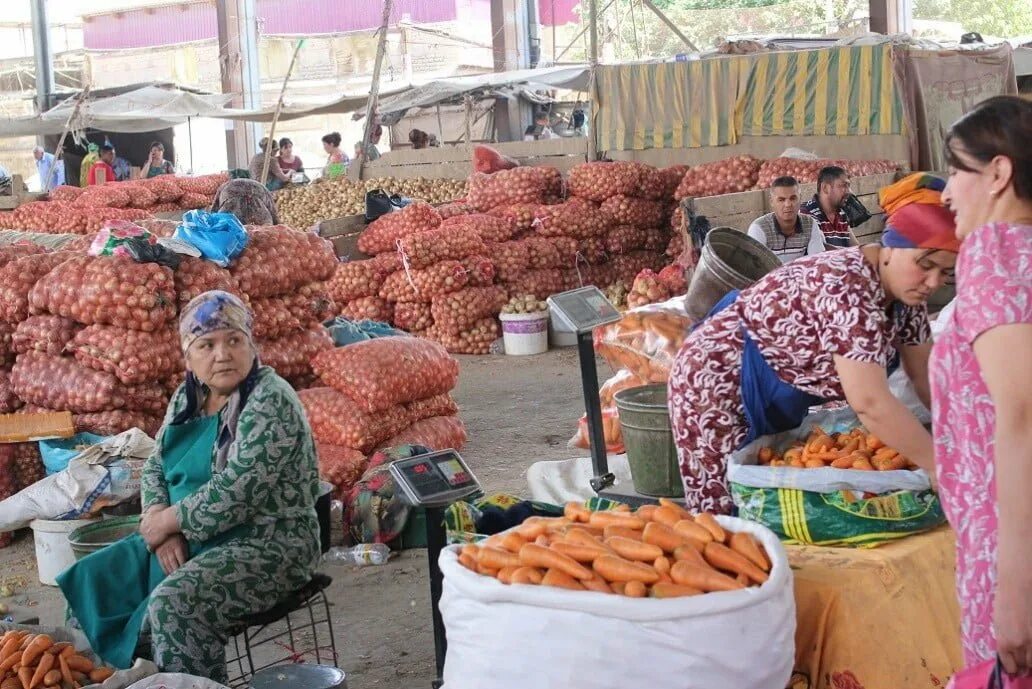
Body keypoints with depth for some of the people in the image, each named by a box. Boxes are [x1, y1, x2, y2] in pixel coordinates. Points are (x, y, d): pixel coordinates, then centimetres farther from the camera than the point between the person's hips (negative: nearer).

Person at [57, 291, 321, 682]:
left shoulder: (271, 401, -17)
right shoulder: (187, 397, 8)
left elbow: (236, 489, -24)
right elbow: (154, 469, 10)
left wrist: (168, 520, -13)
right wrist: (162, 525, -9)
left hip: (267, 543, -8)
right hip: (188, 538, 8)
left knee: (174, 604, -32)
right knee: (88, 580, 0)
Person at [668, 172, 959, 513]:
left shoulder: (905, 289, -6)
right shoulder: (847, 287, -33)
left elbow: (926, 375, 3)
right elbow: (871, 403, -39)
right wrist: (942, 468, -36)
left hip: (776, 401, 9)